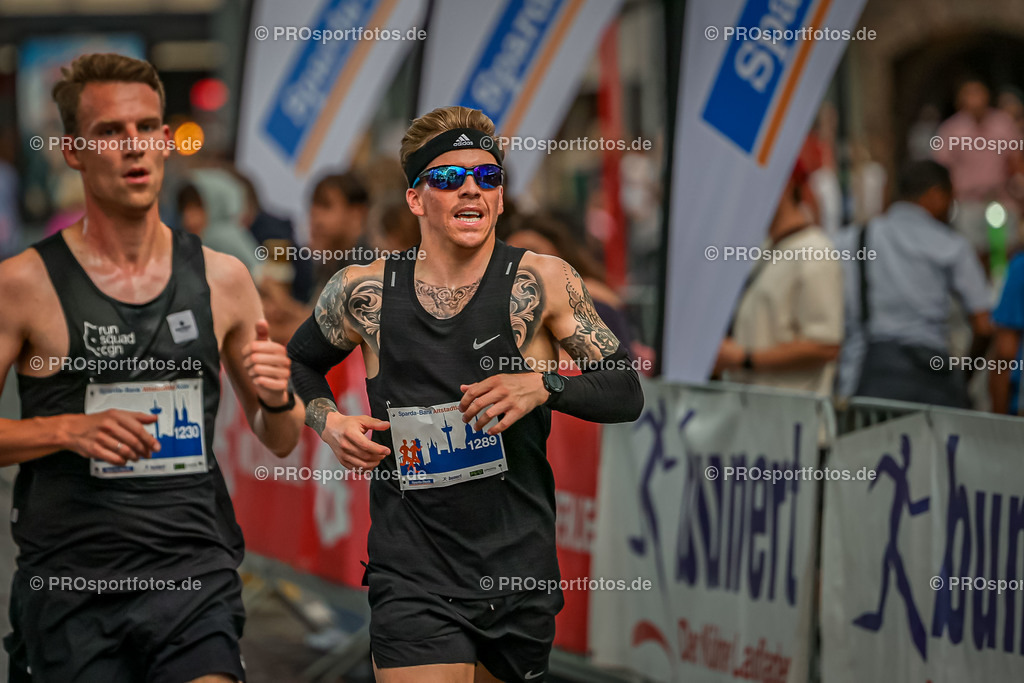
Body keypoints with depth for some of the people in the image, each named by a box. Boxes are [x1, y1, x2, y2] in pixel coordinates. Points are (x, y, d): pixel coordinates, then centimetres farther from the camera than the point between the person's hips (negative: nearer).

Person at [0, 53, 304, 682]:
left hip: (195, 575, 2)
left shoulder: (223, 280, 8)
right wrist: (69, 430, -13)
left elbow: (280, 441, 16)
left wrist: (278, 398, -4)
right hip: (71, 581, -1)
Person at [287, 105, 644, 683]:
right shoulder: (365, 292, 1)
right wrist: (329, 422, 2)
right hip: (414, 583, -1)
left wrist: (544, 386, -16)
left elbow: (627, 391, 1)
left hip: (521, 580, 1)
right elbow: (301, 361, 21)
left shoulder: (542, 282, -2)